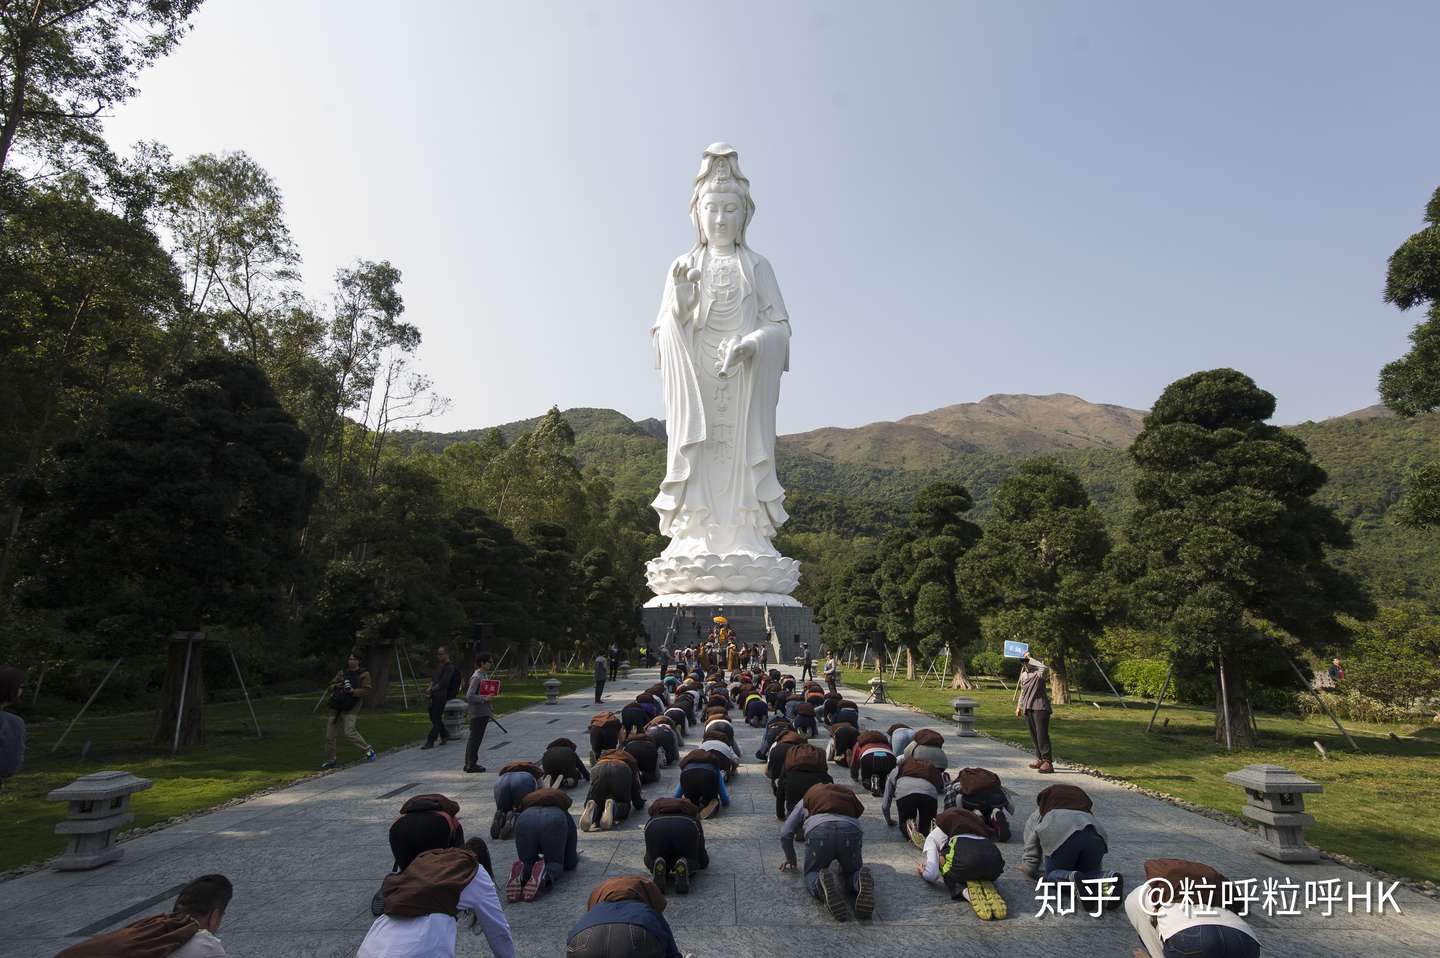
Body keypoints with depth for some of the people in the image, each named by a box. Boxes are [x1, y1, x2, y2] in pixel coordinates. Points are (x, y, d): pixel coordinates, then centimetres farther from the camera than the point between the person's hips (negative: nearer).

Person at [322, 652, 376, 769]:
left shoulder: (363, 674, 0)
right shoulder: (342, 672, 15)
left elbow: (366, 690, -9)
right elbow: (331, 685, 16)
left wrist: (352, 691, -22)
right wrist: (336, 686, -6)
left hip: (350, 708, -6)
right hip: (336, 707, 6)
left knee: (349, 732, -20)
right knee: (329, 735, 8)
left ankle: (369, 751, -4)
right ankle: (330, 761, 25)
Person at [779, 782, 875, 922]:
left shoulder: (806, 800, 37)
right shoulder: (848, 794, 42)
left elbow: (785, 833, 33)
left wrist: (790, 858, 51)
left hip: (818, 830, -2)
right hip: (851, 830, 2)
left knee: (812, 873, 18)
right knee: (853, 872, 24)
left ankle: (824, 885, -19)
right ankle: (861, 882, -14)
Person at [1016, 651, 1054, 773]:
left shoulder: (1039, 673, -9)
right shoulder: (1023, 674, 15)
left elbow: (1045, 667, -34)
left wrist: (1030, 658, -25)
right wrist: (1019, 707, 24)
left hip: (1040, 707, -8)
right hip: (1027, 708, 8)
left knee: (1042, 735, -12)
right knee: (1034, 736, 13)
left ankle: (1047, 762, -12)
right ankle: (1039, 759, 23)